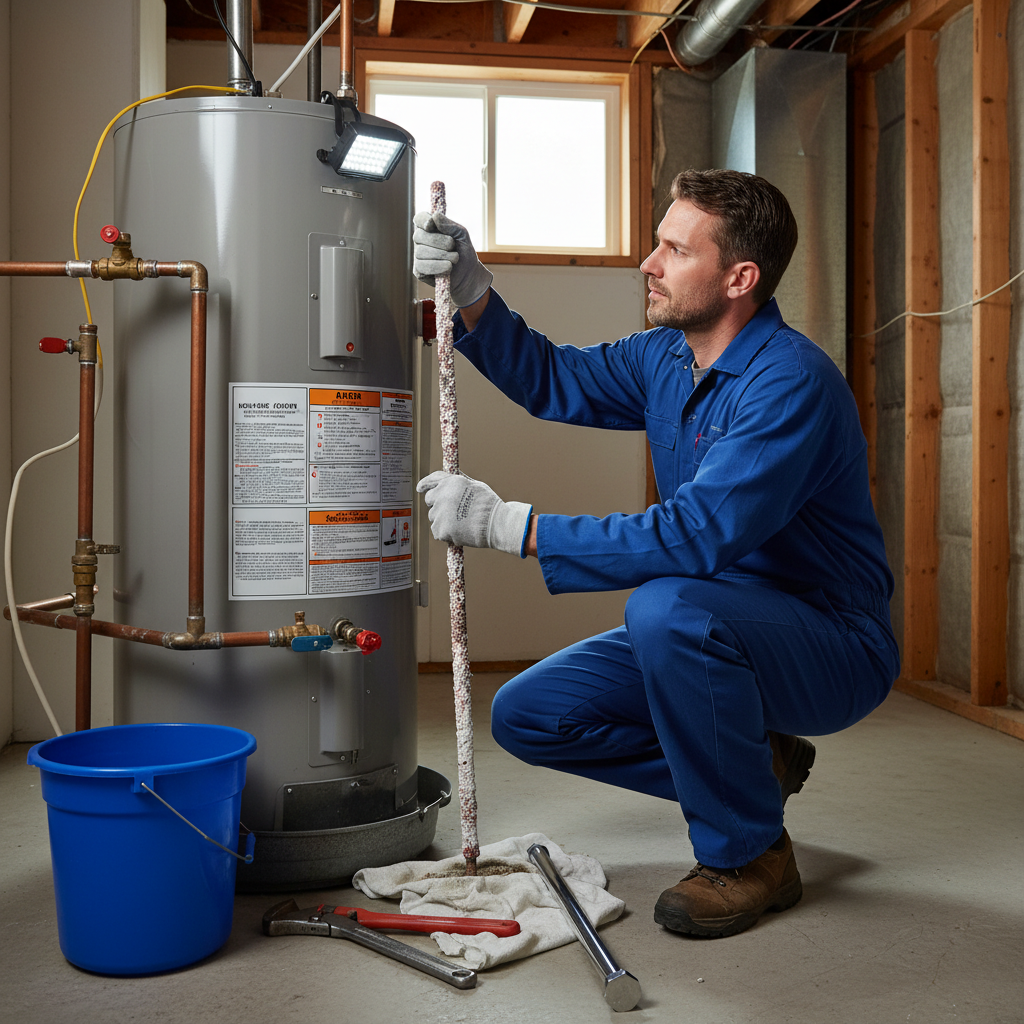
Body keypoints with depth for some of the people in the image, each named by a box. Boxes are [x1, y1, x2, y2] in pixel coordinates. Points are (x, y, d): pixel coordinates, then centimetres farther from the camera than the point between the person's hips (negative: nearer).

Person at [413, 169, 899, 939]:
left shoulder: (790, 379, -25)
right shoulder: (665, 357, 2)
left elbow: (696, 536, -35)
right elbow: (551, 380, 15)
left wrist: (507, 524, -32)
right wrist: (471, 294, -2)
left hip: (834, 648, -8)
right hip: (715, 634, 8)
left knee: (667, 607, -38)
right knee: (527, 715, -1)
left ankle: (751, 854, -14)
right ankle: (752, 767, 13)